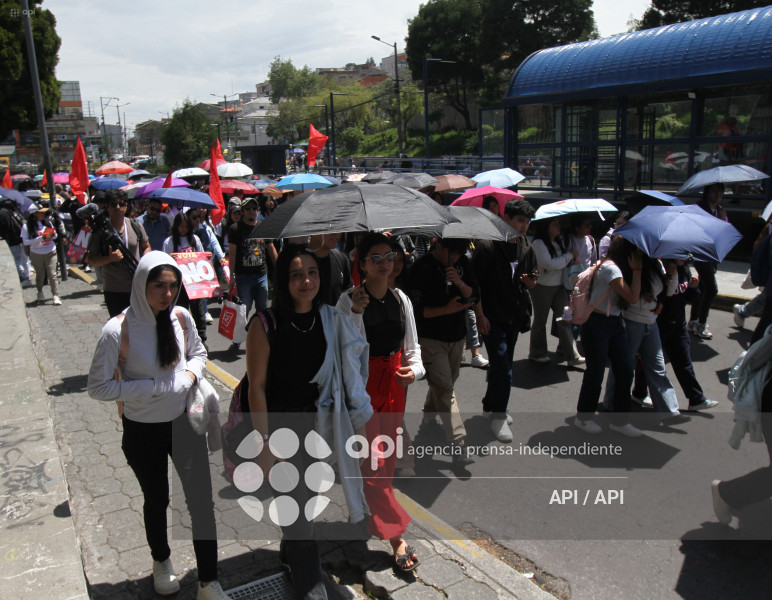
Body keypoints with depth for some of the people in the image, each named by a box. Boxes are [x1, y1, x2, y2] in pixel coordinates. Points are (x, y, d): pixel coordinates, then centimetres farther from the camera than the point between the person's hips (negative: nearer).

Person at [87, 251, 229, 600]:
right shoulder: (118, 330, -20)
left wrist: (190, 375, -10)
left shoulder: (182, 318, -8)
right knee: (156, 501, 19)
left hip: (184, 422, 2)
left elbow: (198, 352, 11)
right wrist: (153, 387, -22)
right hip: (143, 431, -2)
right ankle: (161, 562, 48)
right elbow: (98, 387, -16)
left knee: (201, 500, 1)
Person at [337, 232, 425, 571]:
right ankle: (396, 538, 1)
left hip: (394, 384, 6)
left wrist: (414, 369, -7)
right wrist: (356, 312, -27)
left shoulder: (400, 299, 6)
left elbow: (412, 346, 13)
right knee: (372, 459, -5)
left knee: (386, 453, 16)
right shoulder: (348, 300, -10)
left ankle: (368, 510, 39)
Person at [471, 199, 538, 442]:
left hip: (515, 317, 7)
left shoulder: (526, 248, 8)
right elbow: (475, 283, -12)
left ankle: (491, 406, 33)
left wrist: (531, 282, -8)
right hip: (492, 318, -6)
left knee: (500, 366, 16)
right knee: (503, 370, -9)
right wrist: (480, 315, -16)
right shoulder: (487, 246, -12)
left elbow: (530, 285, 16)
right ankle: (498, 416, 5)